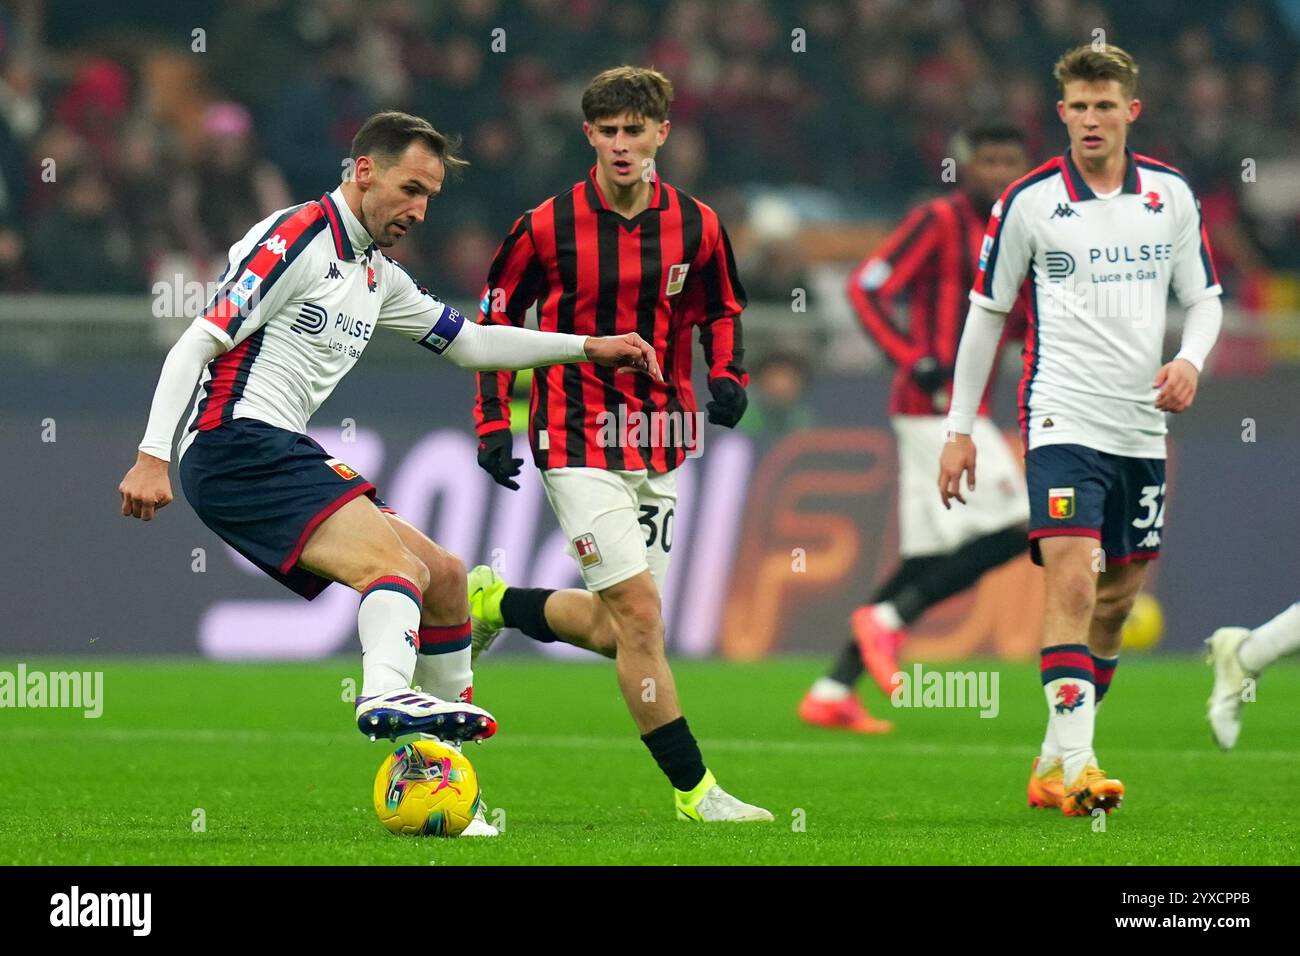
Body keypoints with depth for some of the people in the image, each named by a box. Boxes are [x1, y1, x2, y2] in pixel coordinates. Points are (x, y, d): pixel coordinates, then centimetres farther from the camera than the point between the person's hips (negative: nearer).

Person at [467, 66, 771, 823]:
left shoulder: (696, 226, 0)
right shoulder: (548, 226, -8)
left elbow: (720, 309, 17)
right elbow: (496, 317, 3)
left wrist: (728, 376, -2)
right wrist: (493, 425, -2)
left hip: (659, 444, 5)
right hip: (578, 441, -5)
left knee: (616, 631, 8)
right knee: (639, 613, -13)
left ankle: (497, 604, 36)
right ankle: (694, 789, -7)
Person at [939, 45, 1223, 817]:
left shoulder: (1171, 195, 5)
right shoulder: (1029, 201, -3)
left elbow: (1205, 297, 12)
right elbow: (986, 312, 4)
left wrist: (1191, 360, -10)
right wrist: (961, 426, 4)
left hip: (1142, 427, 5)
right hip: (1064, 419, -4)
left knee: (1117, 601, 10)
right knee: (1072, 581, -19)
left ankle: (1055, 760, 22)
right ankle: (1076, 766, -24)